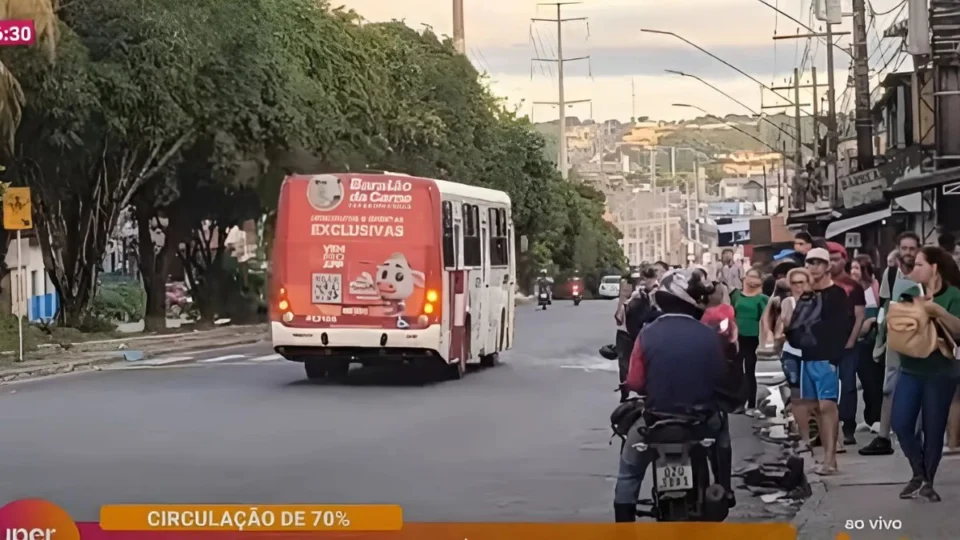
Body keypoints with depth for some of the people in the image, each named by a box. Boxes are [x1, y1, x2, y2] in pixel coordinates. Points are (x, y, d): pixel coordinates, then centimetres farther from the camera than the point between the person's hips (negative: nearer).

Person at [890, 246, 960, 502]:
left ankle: (927, 481, 15)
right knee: (900, 424, -5)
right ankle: (919, 475, 12)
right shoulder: (910, 293, 8)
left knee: (933, 429, 2)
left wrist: (937, 311, -28)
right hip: (910, 370, 4)